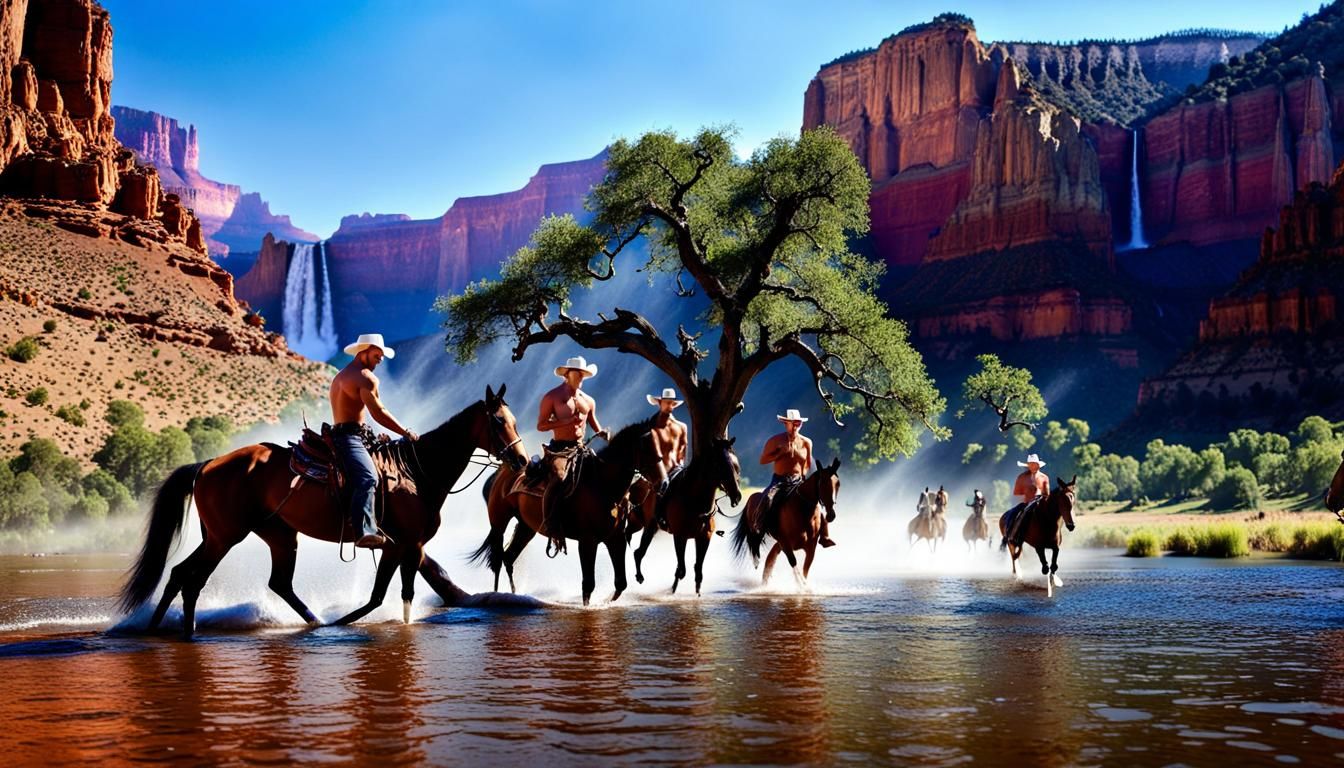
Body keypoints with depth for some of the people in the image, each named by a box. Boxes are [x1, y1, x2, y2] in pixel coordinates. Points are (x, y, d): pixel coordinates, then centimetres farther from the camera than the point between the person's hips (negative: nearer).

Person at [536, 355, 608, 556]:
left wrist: (603, 434, 2)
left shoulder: (589, 401, 17)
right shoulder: (552, 397, 0)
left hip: (581, 448, 6)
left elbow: (595, 426, 25)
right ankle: (553, 533, -29)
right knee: (558, 478, -31)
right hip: (559, 448, -6)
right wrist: (567, 421, -15)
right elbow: (540, 425, -4)